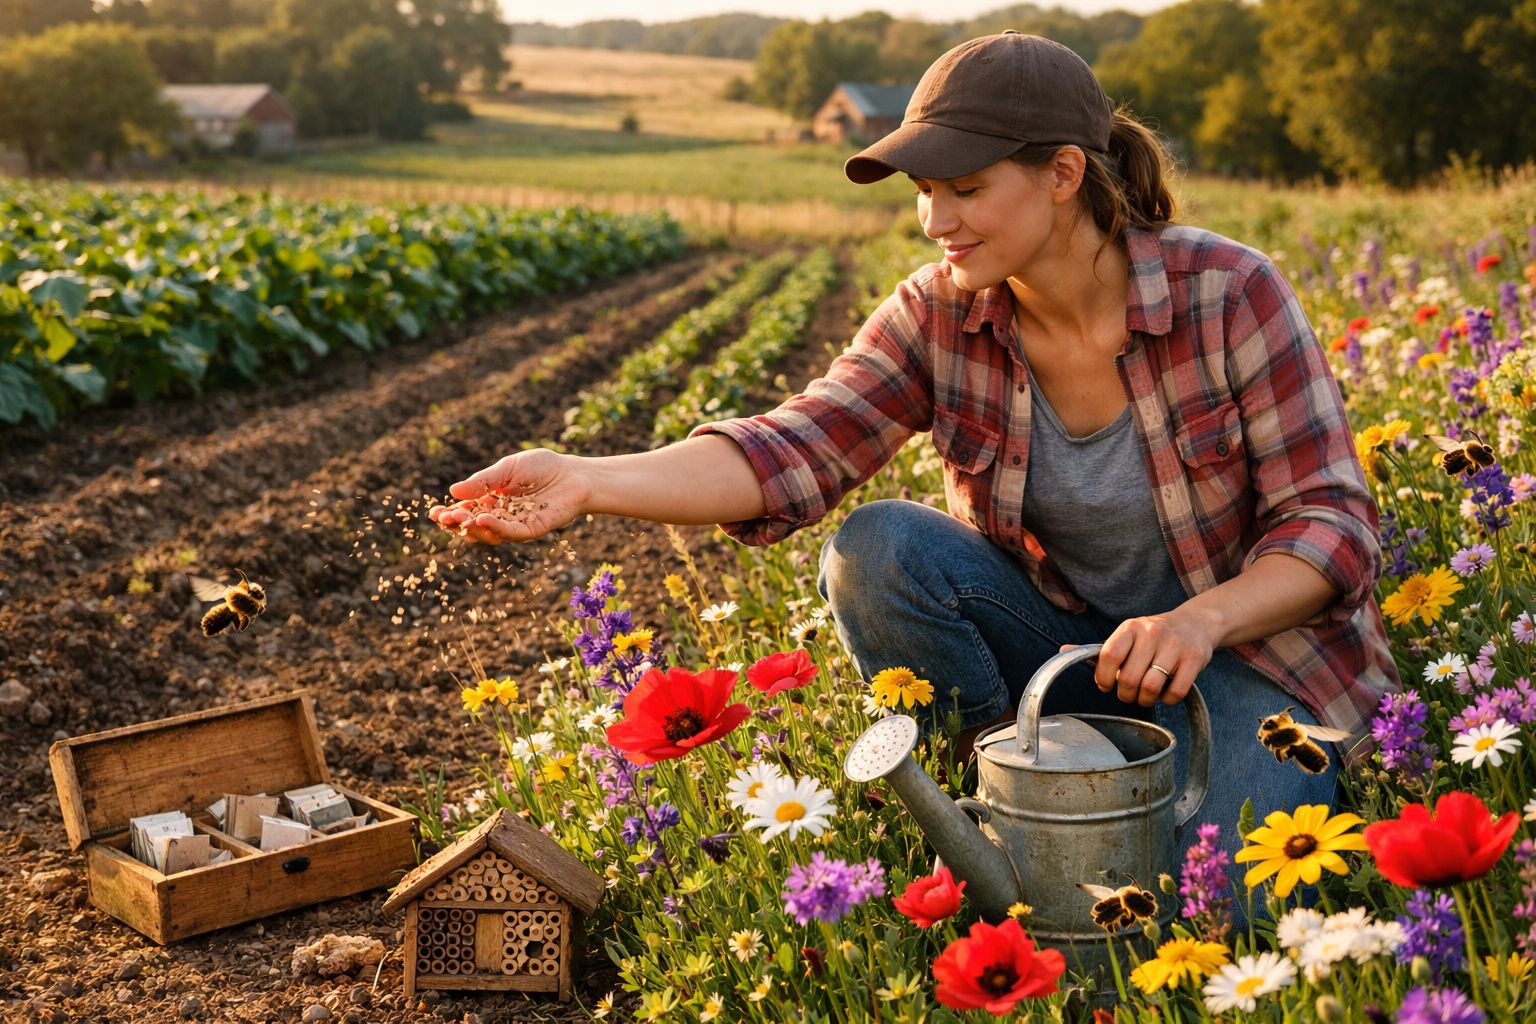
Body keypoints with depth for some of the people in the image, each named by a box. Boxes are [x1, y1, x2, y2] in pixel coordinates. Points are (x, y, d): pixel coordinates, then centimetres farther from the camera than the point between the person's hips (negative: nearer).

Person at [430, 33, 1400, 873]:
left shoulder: (1228, 293, -19)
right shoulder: (939, 315, -10)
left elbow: (1335, 525, -16)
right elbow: (793, 453, -22)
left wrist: (1202, 618, -36)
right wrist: (584, 479, -36)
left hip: (1255, 649, -3)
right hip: (1064, 641, 4)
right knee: (875, 549, -24)